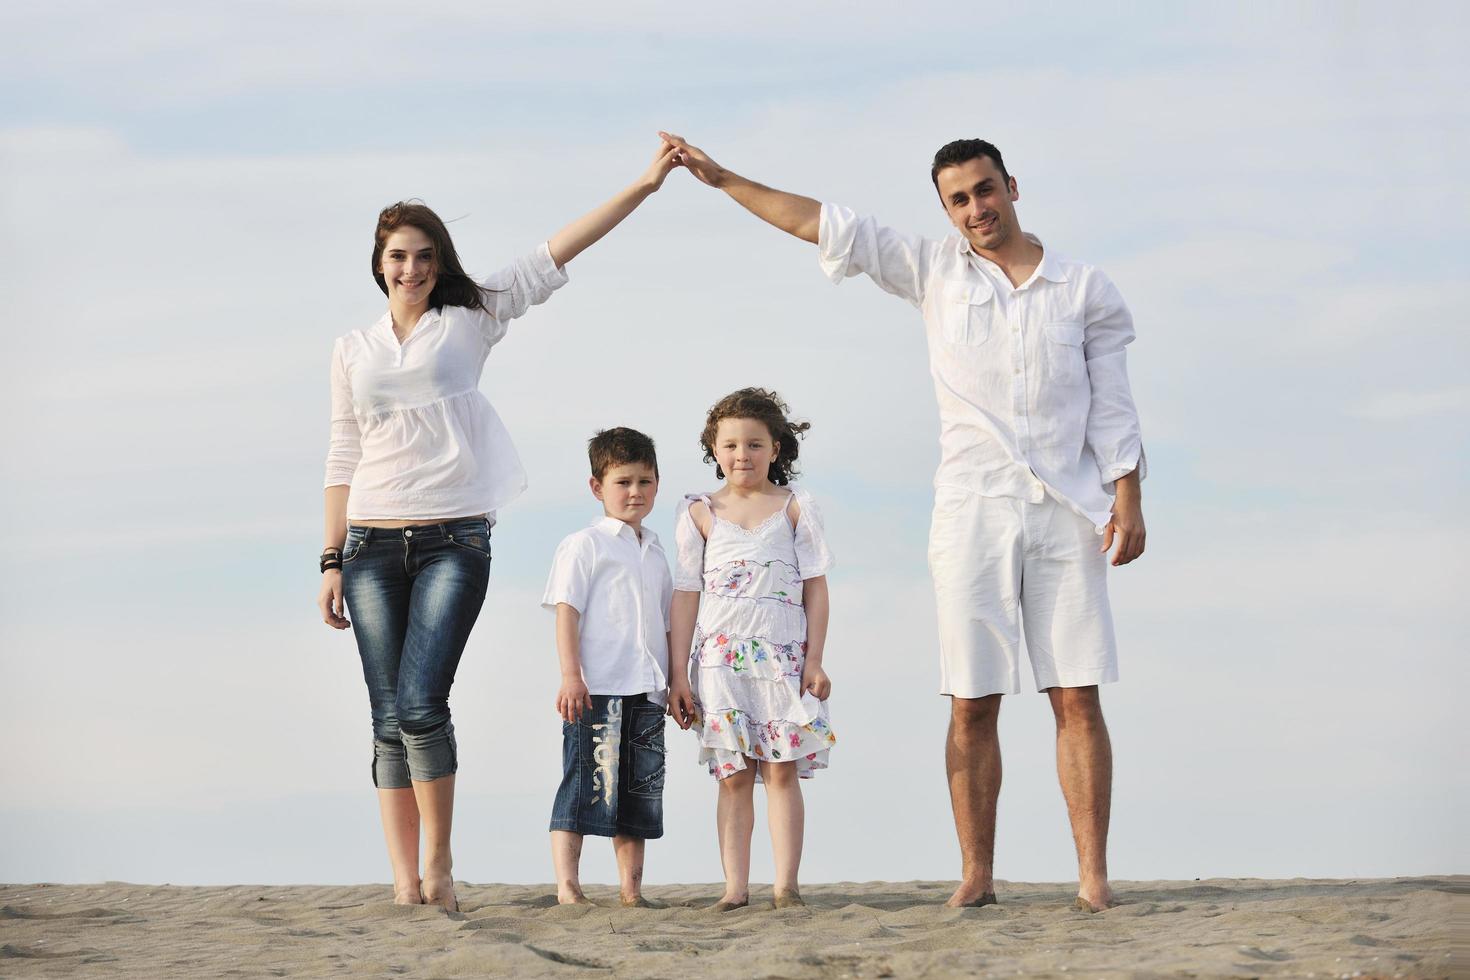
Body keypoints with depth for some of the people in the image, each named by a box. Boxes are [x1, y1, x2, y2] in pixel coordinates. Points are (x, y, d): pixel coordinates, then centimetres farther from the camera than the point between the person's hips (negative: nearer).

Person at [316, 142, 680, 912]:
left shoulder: (470, 321, 8)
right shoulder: (353, 351, 14)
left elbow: (554, 256, 2)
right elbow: (343, 460, 15)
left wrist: (643, 185, -4)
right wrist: (331, 562, 9)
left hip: (453, 541, -3)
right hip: (373, 544, 3)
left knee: (420, 704, -15)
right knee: (389, 718, 0)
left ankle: (438, 858, 3)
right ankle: (404, 880, 3)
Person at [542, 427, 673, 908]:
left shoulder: (655, 553, 19)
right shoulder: (583, 545, -1)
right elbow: (566, 612, -7)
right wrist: (571, 675, -16)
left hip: (647, 691, 7)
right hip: (597, 688, -7)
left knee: (640, 792, 7)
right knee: (585, 787, -9)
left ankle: (631, 890, 12)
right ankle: (567, 888, -8)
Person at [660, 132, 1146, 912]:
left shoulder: (1086, 290, 8)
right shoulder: (936, 272, 10)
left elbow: (1113, 409, 7)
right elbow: (826, 227, 10)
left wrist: (1129, 501, -4)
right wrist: (722, 179, 8)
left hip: (1068, 514, -1)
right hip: (972, 511, 1)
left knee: (1077, 699, -5)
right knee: (971, 704, -1)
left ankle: (1094, 876, -4)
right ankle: (977, 875, 2)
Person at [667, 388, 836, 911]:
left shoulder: (795, 508, 7)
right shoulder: (700, 513, 8)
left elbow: (815, 587, 6)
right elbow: (686, 593, 7)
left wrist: (814, 661, -1)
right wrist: (678, 674, 3)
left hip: (783, 656, 0)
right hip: (720, 659, 1)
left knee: (782, 770, -4)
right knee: (733, 774, 0)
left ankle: (786, 884, -2)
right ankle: (735, 887, -1)